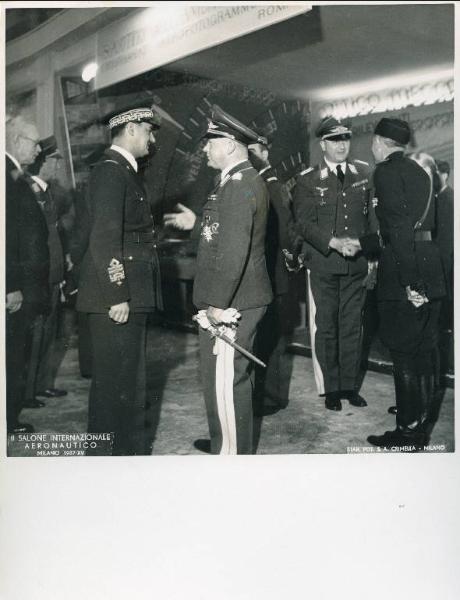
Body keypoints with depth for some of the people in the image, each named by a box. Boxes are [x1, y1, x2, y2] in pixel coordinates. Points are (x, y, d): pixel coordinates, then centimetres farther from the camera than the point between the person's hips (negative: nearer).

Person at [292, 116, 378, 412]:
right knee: (326, 327, 5)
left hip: (356, 264, 2)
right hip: (323, 265, -2)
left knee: (353, 326, 9)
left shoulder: (364, 173, 9)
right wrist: (334, 242, -21)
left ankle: (350, 385, 22)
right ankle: (331, 388, 17)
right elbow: (304, 223, -8)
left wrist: (373, 257, 4)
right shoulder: (308, 180, 0)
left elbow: (373, 217, 11)